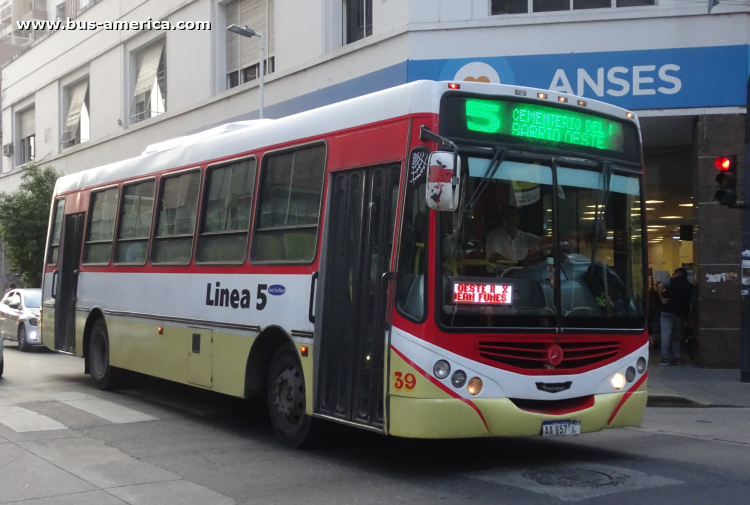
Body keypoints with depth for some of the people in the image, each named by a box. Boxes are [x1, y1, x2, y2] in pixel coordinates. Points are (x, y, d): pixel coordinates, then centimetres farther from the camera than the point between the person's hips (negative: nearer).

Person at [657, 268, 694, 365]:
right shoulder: (690, 286, 14)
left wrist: (662, 298, -5)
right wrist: (688, 317, 10)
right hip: (681, 314, 4)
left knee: (665, 335, -4)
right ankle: (677, 358, 10)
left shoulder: (673, 281, 5)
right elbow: (691, 304, 8)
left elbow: (660, 286, -14)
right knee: (676, 336, 15)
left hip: (668, 311, -4)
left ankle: (665, 358, -8)